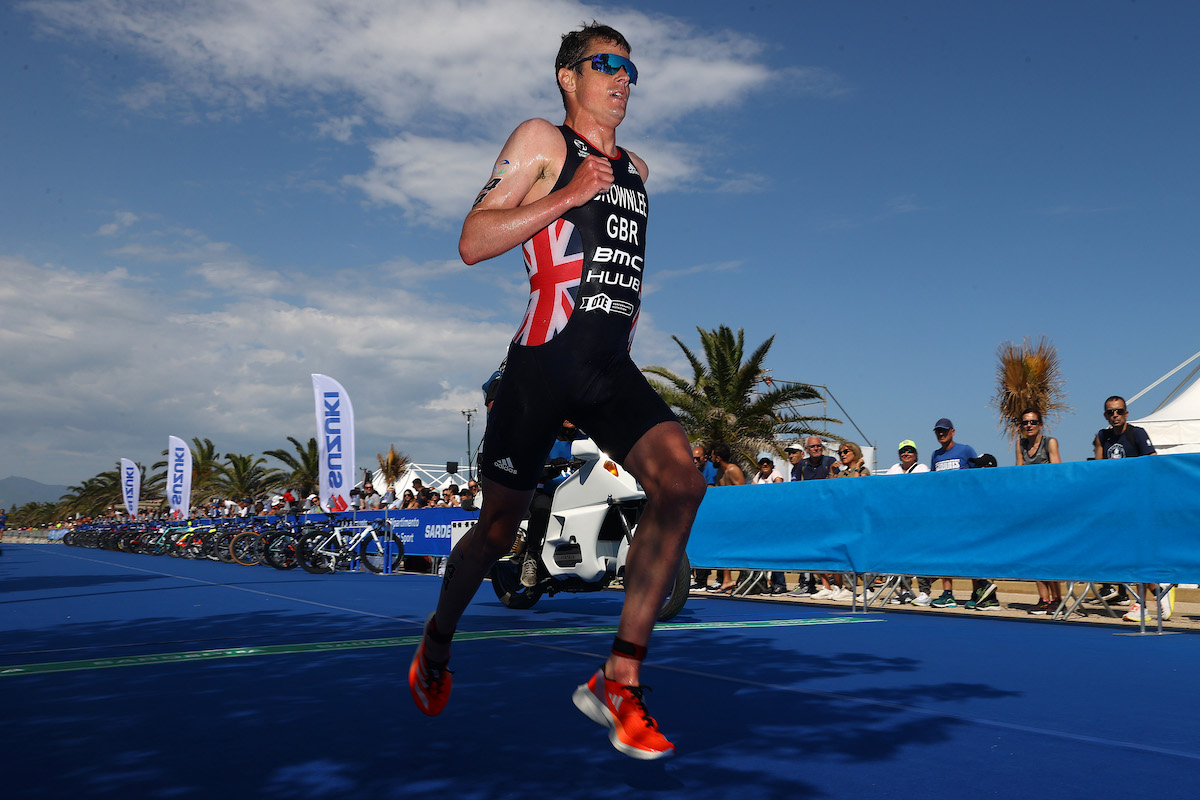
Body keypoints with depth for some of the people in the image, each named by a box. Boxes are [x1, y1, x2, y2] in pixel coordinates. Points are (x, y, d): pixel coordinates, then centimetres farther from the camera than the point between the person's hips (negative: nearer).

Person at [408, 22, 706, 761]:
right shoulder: (541, 140, 3)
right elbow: (473, 242, -7)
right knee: (500, 527, 4)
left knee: (682, 483, -20)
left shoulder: (636, 168, 23)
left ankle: (618, 683, -13)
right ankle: (438, 645, 34)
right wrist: (566, 195, -13)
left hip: (612, 368, 5)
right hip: (545, 362, -5)